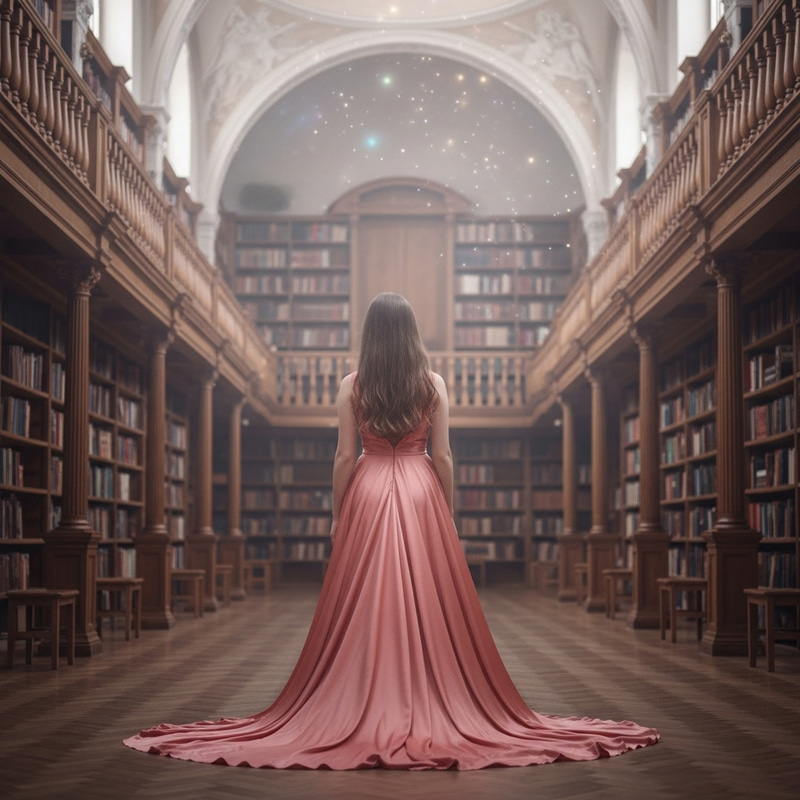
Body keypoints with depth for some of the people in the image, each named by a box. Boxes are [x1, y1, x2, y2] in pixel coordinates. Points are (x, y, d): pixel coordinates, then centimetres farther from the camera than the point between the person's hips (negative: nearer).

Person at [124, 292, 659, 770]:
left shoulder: (353, 387, -1)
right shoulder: (434, 384, 0)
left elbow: (344, 457, -2)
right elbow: (443, 457, 0)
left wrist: (337, 514, 6)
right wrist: (449, 514, 9)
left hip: (367, 494, 0)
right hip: (421, 493, 0)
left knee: (364, 604, 3)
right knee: (428, 602, 4)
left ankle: (366, 710, 4)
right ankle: (430, 707, 6)